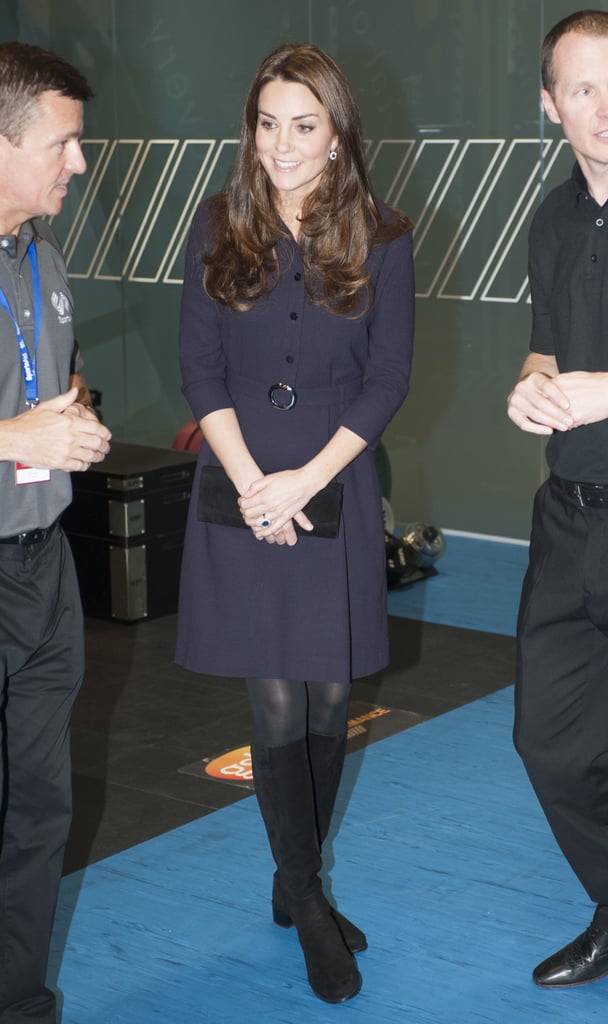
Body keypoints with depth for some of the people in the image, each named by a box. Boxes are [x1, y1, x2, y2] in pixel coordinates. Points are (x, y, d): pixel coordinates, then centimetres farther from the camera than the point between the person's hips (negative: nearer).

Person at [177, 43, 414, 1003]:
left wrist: (304, 481, -11)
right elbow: (200, 368, 0)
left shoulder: (380, 239, 0)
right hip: (243, 487, 0)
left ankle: (298, 881, 26)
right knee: (277, 707, 0)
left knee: (330, 698, 6)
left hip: (336, 485, 1)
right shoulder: (218, 225, 2)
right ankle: (310, 907, 13)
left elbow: (388, 378, -2)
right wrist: (252, 483, -11)